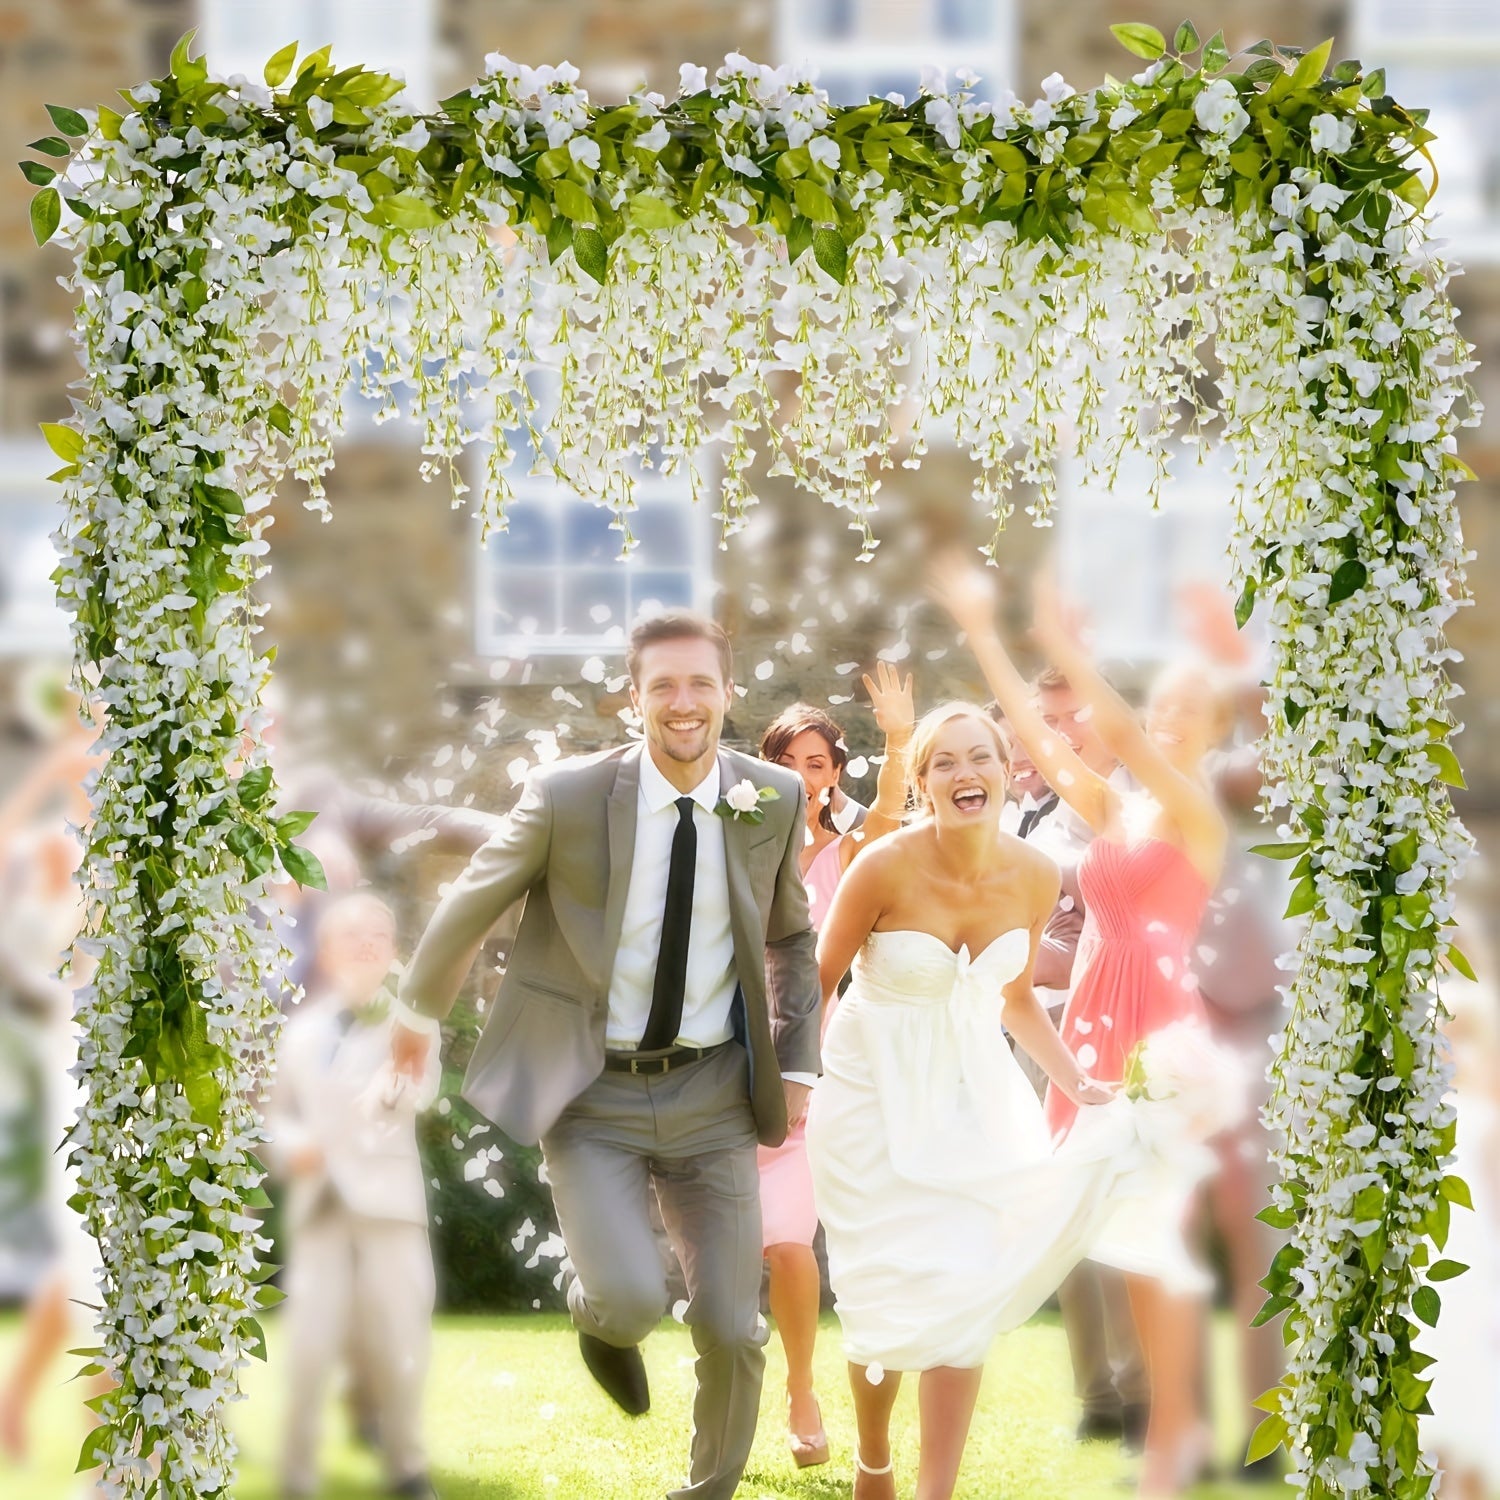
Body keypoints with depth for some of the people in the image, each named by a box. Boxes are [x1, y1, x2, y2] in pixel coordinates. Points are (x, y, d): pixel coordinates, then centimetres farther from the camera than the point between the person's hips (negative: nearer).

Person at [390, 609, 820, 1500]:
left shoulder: (775, 799, -4)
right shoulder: (567, 798, -14)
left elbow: (790, 935, 14)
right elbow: (472, 907, 4)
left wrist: (797, 1065, 7)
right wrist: (420, 1012, 17)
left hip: (711, 1093, 3)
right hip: (593, 1094, -2)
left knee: (732, 1329, -1)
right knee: (633, 1300, -21)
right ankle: (602, 1317, 19)